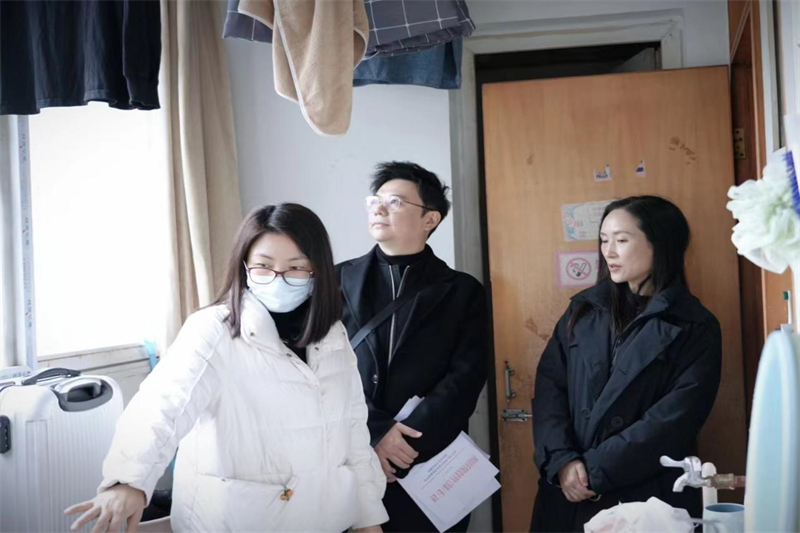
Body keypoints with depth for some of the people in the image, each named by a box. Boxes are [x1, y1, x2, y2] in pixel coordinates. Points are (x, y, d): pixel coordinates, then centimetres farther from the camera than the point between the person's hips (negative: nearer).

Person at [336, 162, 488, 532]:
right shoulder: (339, 281, 6)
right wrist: (374, 434, -14)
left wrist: (407, 439, -15)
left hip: (432, 465, 0)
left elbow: (466, 378, -4)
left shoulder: (462, 291, 5)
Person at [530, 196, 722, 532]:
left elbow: (675, 420, -12)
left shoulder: (696, 328, -3)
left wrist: (595, 470, -16)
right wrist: (561, 460, -14)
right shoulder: (584, 309, 7)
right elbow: (549, 386, 0)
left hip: (648, 498, -3)